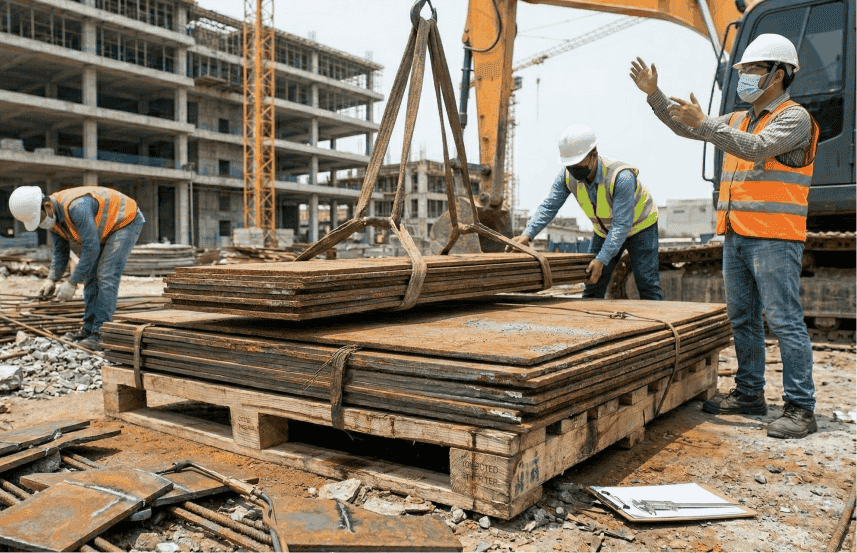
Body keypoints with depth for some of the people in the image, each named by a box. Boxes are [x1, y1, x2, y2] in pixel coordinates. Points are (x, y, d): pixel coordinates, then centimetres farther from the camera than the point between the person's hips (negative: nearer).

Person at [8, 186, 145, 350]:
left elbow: (91, 248, -34)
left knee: (106, 276, -17)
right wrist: (51, 279, -7)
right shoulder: (51, 217, -6)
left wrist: (72, 283, -28)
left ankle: (100, 334, -16)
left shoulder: (76, 207, -36)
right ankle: (88, 329, 11)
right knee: (91, 277, 6)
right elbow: (60, 252, 6)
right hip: (104, 230, 9)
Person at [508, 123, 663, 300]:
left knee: (647, 285, -7)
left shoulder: (621, 177, -36)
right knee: (593, 287, 3)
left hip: (639, 226, -5)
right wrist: (527, 234, -35)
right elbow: (549, 206, -19)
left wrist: (602, 260, -40)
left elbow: (622, 224, -35)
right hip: (604, 230, 5)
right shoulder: (568, 175, -20)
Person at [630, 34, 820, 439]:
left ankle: (801, 409, -2)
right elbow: (683, 127, 20)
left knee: (785, 321, -8)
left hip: (774, 239, -8)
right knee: (742, 318, 11)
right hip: (736, 237, 8)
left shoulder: (794, 117, -4)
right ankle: (749, 394, 21)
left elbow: (757, 148, -21)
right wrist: (653, 93, 12)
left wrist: (705, 124, -23)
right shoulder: (738, 120, 19)